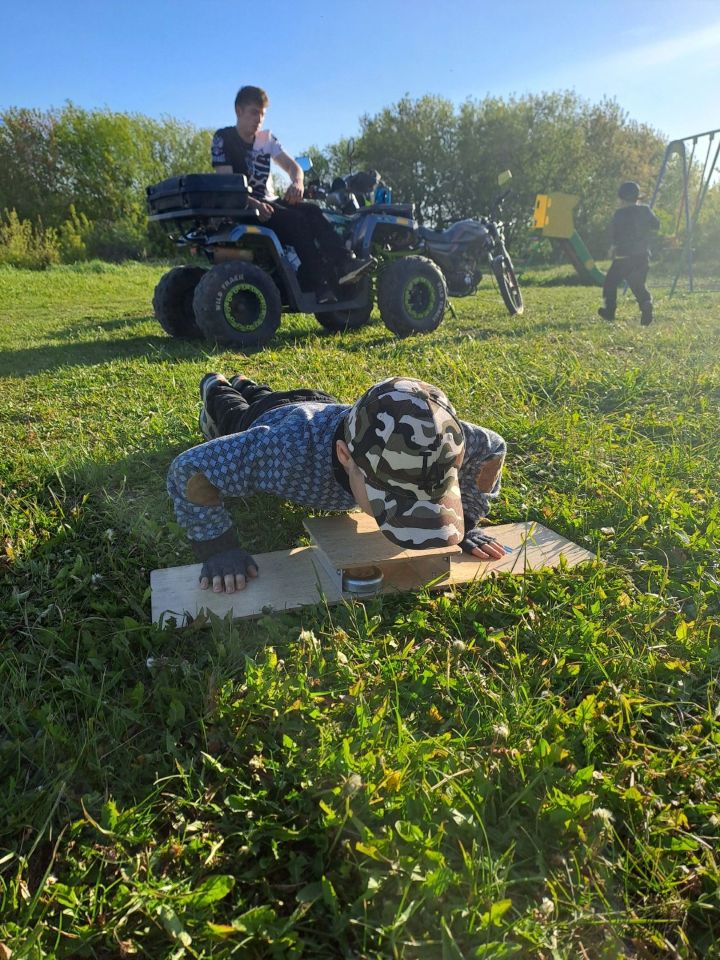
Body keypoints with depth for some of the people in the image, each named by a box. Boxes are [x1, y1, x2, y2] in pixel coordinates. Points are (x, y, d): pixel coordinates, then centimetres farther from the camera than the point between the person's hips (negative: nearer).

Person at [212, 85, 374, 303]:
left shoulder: (266, 138, 15)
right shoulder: (223, 138, -3)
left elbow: (292, 166, 6)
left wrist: (297, 183, -19)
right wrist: (253, 203, -32)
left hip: (267, 202, 6)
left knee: (312, 211, -20)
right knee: (295, 219, -30)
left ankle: (344, 263, -37)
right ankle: (321, 285, -37)